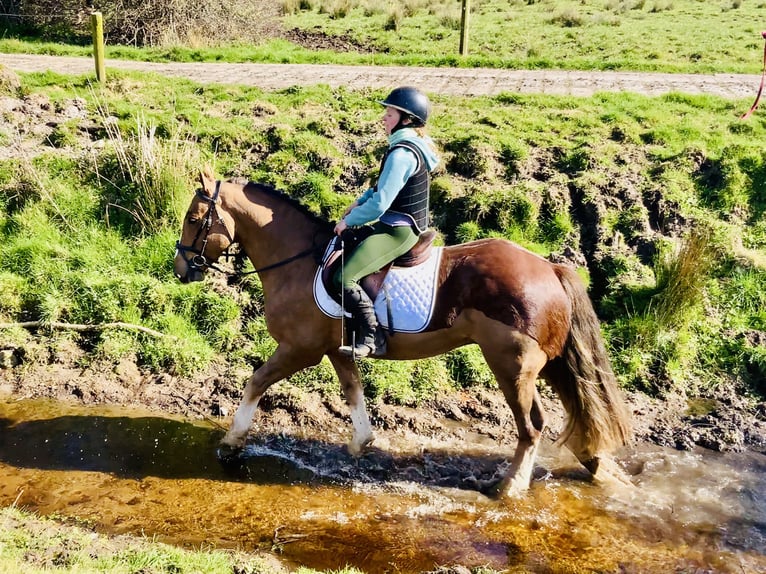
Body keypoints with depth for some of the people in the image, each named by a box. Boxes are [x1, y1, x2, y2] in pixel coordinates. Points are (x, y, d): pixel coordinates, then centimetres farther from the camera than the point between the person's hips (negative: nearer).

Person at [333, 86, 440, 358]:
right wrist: (360, 202, 11)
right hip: (402, 225, 11)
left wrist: (348, 221, -10)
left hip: (398, 231, -11)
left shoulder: (402, 154, -23)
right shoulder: (413, 146, 9)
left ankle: (373, 338, -14)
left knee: (344, 278, -21)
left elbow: (379, 204, -25)